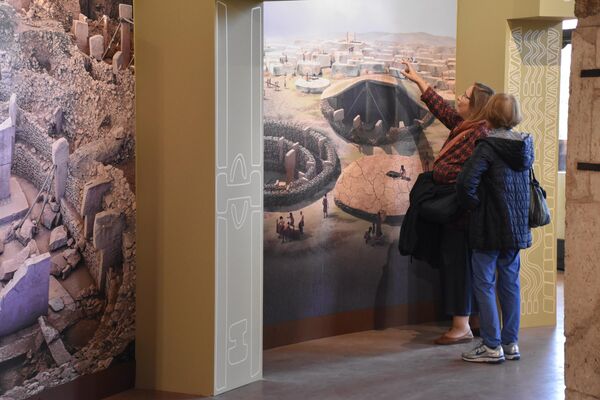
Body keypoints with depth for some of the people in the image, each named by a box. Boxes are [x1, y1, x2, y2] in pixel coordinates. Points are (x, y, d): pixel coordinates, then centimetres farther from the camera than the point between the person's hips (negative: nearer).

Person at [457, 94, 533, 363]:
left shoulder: (488, 146, -16)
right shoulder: (525, 144, 5)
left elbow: (466, 183, -24)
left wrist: (475, 204, -8)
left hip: (489, 229, -7)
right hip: (517, 227, 7)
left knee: (484, 284, 1)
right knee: (510, 284, 13)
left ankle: (493, 347, 3)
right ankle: (511, 344, 18)